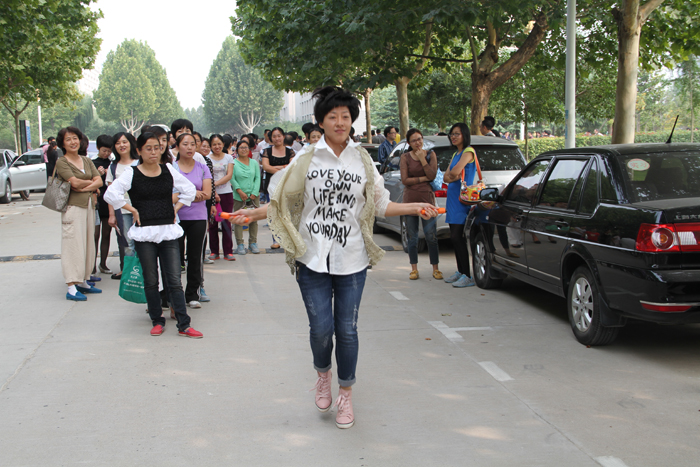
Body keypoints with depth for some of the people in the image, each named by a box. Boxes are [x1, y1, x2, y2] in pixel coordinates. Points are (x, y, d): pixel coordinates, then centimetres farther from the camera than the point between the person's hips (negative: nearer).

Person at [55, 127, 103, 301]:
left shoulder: (86, 160, 15)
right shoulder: (61, 162, -3)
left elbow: (99, 181, 4)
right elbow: (75, 182, -15)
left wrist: (85, 187, -12)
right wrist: (91, 182, 2)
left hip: (89, 206, 6)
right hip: (73, 207, -6)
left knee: (88, 245, 9)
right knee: (74, 245, -9)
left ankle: (83, 282, 19)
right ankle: (71, 288, -9)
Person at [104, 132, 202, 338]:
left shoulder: (168, 170, 7)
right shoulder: (132, 173, -2)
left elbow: (189, 190, 17)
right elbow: (111, 194, -11)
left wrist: (176, 208, 8)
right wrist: (132, 210, -7)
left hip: (168, 231, 2)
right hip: (144, 233, -1)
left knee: (174, 281, -2)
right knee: (151, 281, 7)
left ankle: (184, 325, 1)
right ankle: (157, 321, 19)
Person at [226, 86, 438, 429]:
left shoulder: (362, 160, 8)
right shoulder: (306, 160, 3)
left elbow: (380, 204, 13)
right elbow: (282, 202, 7)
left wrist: (415, 208, 2)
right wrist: (253, 214, -7)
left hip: (351, 259, 1)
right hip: (313, 258, -1)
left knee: (347, 329, 3)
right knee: (321, 327, -5)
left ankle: (346, 395, 21)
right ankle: (322, 374, 28)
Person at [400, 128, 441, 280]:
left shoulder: (430, 154, 5)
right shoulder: (405, 157, 3)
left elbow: (432, 175, -7)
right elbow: (404, 180, -5)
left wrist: (422, 159, -10)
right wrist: (423, 178, -8)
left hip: (427, 198, 0)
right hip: (410, 199, 0)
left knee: (431, 236, -3)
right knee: (412, 237, 5)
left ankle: (435, 269, 5)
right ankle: (414, 269, 13)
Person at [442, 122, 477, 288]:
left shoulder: (468, 152, -8)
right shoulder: (455, 154, 20)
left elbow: (456, 171, -21)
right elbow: (446, 176, 12)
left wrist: (452, 175, 1)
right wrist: (451, 177, -10)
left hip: (462, 199, -9)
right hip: (453, 198, 9)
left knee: (457, 237, -12)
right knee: (455, 237, 10)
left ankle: (468, 277, -10)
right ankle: (460, 272, 18)